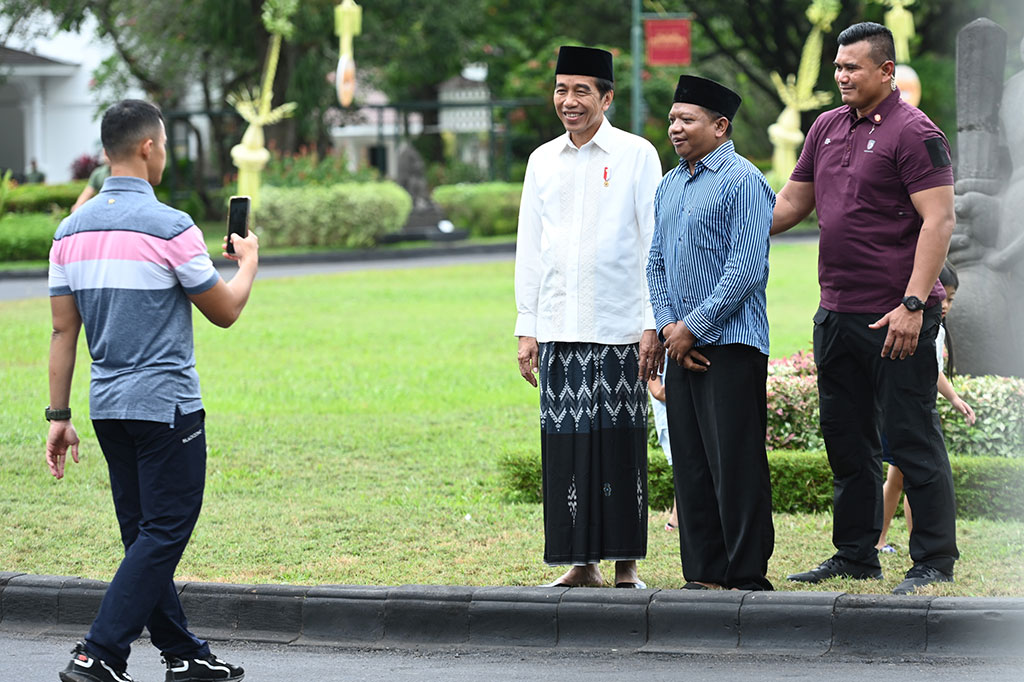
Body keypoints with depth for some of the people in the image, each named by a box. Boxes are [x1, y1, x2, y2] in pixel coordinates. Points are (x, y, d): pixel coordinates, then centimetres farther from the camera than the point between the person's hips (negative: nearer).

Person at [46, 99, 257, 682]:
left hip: (109, 406, 7)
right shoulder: (170, 228, -15)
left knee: (144, 534, 13)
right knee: (164, 532, -4)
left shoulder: (72, 231, 4)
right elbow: (225, 311, -4)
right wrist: (248, 263, 15)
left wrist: (59, 415, 11)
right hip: (166, 405, -7)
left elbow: (63, 331, 6)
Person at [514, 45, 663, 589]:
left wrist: (652, 324, -8)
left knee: (620, 442, -4)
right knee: (565, 444, 1)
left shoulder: (636, 155, 1)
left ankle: (627, 564, 3)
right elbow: (529, 249, 15)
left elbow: (654, 244, -1)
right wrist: (526, 329, 9)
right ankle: (582, 562, 8)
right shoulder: (542, 161, 13)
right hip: (557, 329, 4)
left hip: (618, 327, -4)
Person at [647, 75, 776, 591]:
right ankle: (704, 572, 12)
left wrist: (693, 326, -13)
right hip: (682, 345, 8)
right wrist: (668, 326, 2)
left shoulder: (743, 182, -8)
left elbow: (746, 268, -15)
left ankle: (748, 575, -3)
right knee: (690, 464, 8)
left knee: (735, 463, -7)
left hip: (731, 342, -8)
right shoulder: (669, 187, 17)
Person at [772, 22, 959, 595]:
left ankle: (935, 563, 0)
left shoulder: (914, 133, -10)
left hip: (895, 317, -8)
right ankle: (856, 557, 23)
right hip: (837, 312, 8)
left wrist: (913, 304, -22)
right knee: (846, 439, 14)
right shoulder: (828, 128, 14)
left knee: (913, 438, -5)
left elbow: (939, 220, -16)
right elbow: (791, 203, 22)